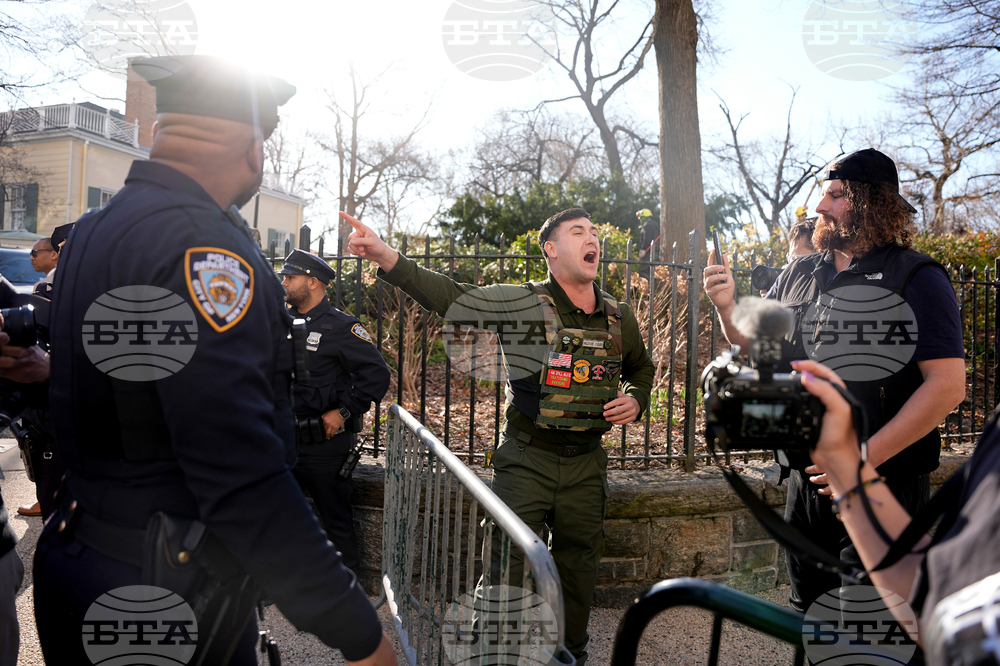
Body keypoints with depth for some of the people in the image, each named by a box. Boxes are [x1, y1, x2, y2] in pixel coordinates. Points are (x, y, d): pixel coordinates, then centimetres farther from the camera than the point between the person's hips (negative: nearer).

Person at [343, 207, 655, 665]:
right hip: (527, 459, -4)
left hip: (586, 461, 4)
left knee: (578, 561, 15)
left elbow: (641, 369, 25)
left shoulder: (619, 317, 7)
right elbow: (448, 297, -15)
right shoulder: (522, 302, -7)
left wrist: (635, 400, 3)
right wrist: (387, 258, -26)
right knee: (512, 562, -2)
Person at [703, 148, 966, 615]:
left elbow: (948, 386, -16)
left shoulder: (917, 278, -8)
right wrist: (727, 307, -4)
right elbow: (756, 348, 16)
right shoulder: (798, 275, 8)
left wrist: (865, 457, -21)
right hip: (807, 479, 5)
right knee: (807, 611, 19)